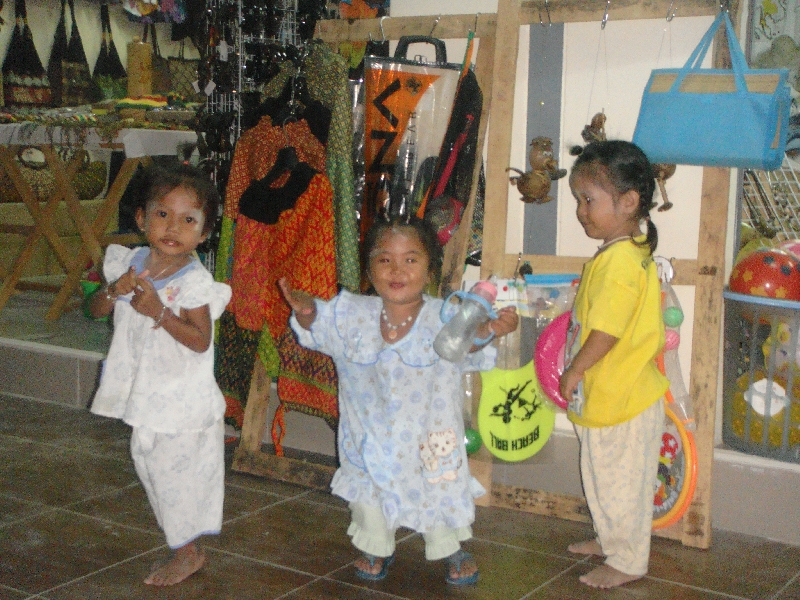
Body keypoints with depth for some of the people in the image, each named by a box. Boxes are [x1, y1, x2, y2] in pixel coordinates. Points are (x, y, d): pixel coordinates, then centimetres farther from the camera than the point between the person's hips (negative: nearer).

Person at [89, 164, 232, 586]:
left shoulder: (194, 282, -20)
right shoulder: (130, 263, 0)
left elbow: (200, 340, -23)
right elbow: (96, 309, 6)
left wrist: (159, 312, -32)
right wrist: (114, 290, -16)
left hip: (182, 397, -7)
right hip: (146, 392, 7)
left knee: (174, 469, 3)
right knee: (147, 459, 20)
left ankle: (188, 551, 21)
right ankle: (170, 519, 44)